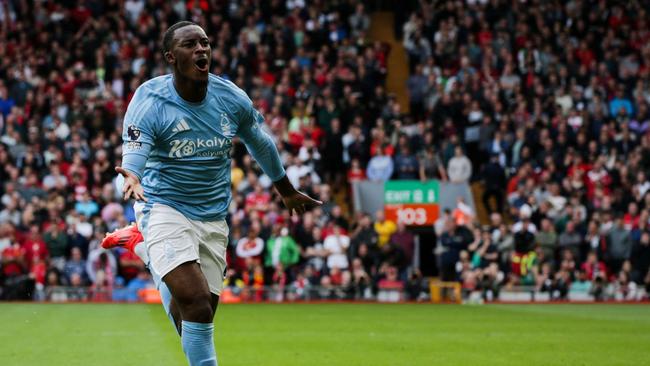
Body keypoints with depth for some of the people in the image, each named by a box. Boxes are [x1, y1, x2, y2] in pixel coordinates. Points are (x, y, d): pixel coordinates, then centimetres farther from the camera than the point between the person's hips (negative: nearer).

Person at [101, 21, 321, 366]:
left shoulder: (231, 97, -2)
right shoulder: (149, 101, -15)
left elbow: (261, 144, 15)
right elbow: (134, 157, -25)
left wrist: (288, 192, 27)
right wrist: (132, 180, -50)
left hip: (213, 218, 5)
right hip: (165, 209, -5)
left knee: (189, 319, 8)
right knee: (198, 305, -24)